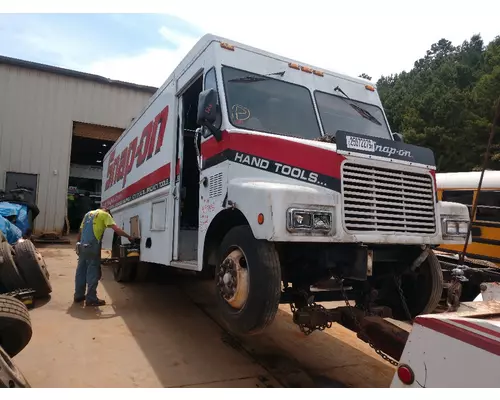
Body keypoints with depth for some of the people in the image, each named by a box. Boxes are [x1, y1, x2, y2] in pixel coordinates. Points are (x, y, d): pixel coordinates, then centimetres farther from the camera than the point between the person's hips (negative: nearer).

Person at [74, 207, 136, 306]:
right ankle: (91, 298, -1)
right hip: (92, 246, -7)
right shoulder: (105, 214, 2)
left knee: (81, 271, 14)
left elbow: (80, 231, 23)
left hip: (82, 245, 7)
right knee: (93, 272, -3)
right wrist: (129, 237, -9)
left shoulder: (88, 214, 23)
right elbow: (116, 229, -10)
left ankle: (78, 295, 22)